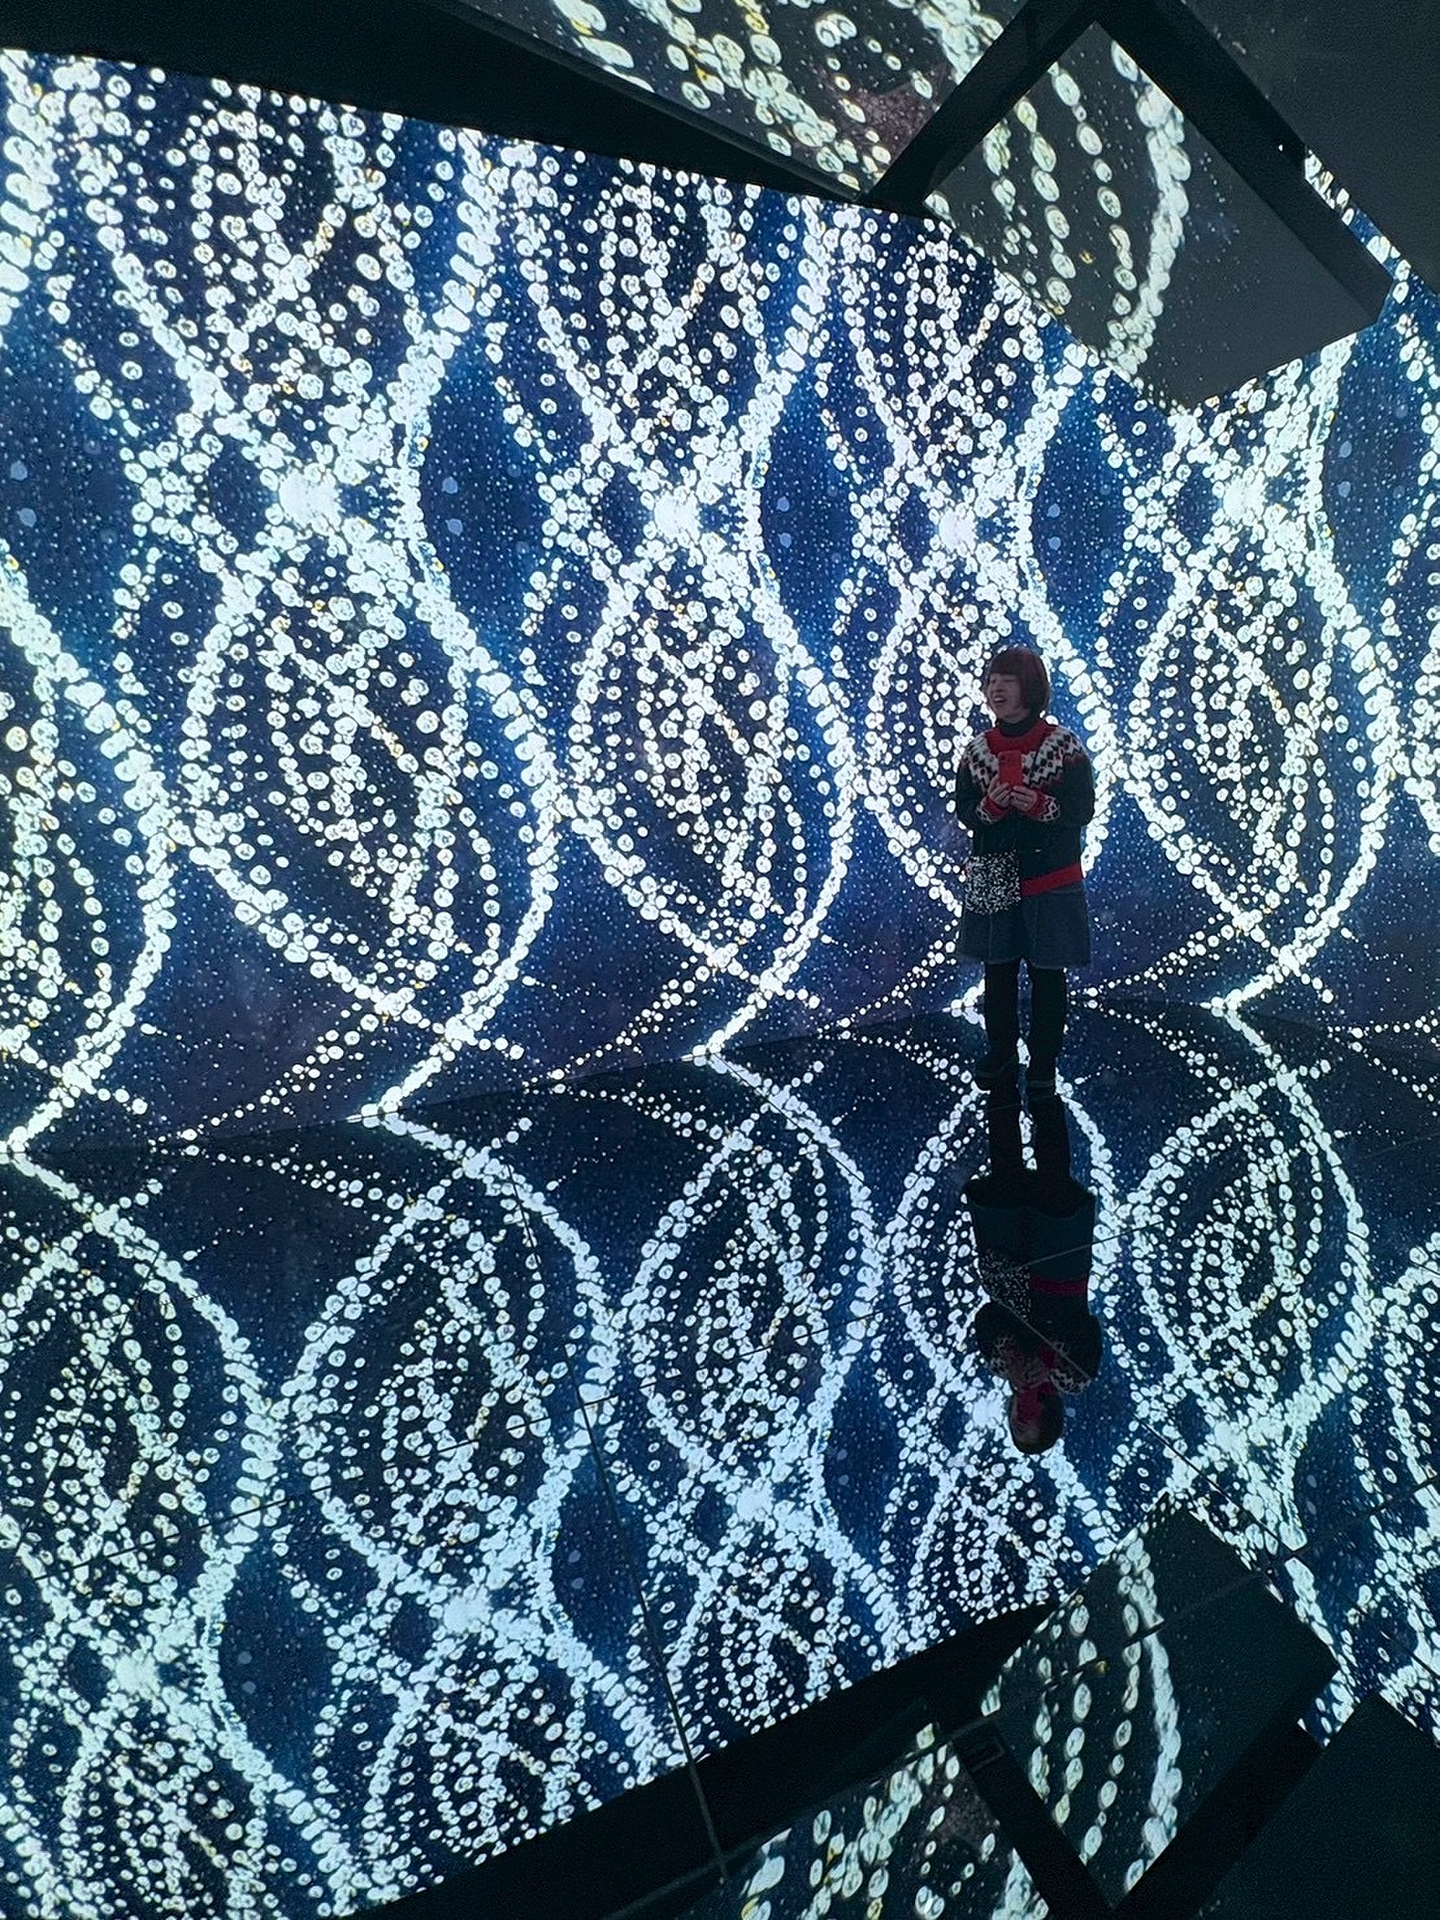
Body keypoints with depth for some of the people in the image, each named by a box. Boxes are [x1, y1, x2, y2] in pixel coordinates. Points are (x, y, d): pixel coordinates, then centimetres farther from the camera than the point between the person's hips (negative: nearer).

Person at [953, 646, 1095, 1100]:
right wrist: (990, 806, -18)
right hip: (993, 880, 3)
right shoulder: (977, 749, 3)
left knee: (1046, 974, 6)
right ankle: (1000, 1053, 29)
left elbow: (1082, 810, -6)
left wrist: (1040, 805, -24)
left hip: (1051, 879, -2)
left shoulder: (1064, 745, -6)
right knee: (997, 970, 12)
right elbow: (964, 811, 4)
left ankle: (1043, 1063, 21)